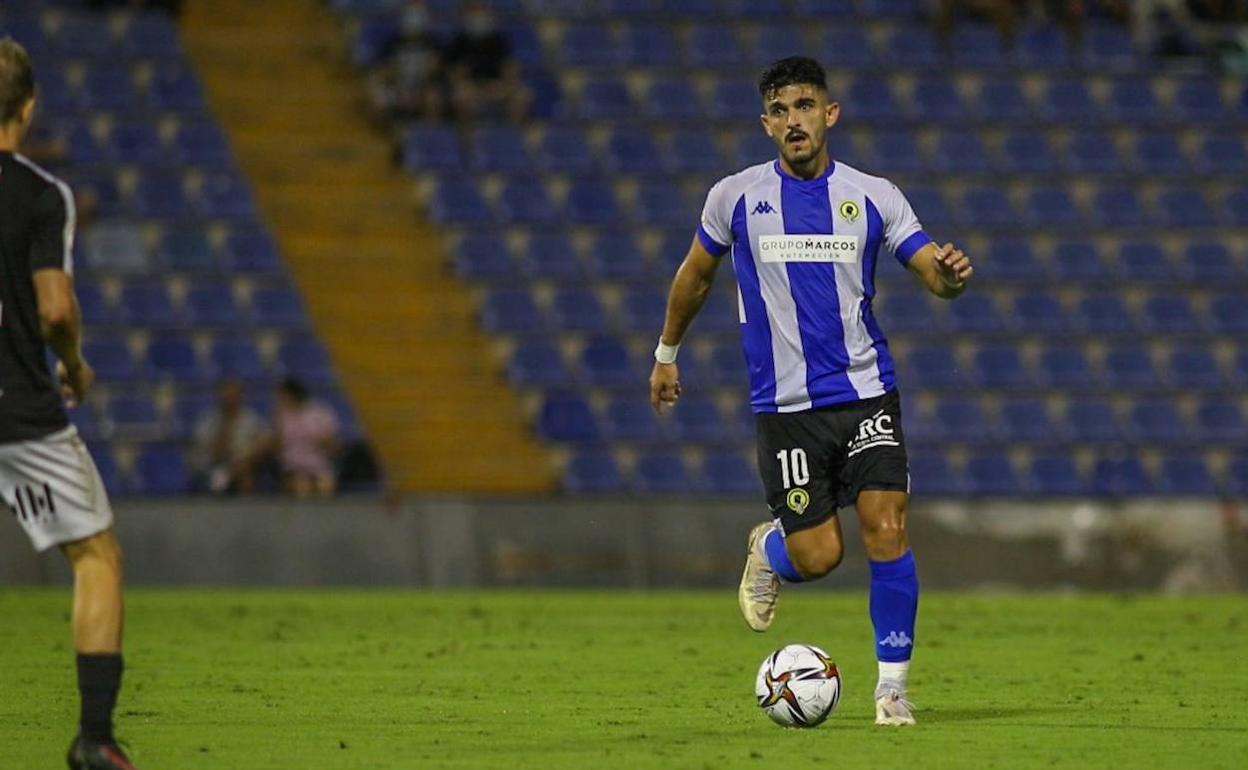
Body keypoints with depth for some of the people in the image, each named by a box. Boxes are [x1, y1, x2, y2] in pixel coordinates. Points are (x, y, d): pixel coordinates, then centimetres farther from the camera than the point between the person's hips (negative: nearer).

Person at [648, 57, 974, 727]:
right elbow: (695, 274, 17)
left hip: (866, 392, 1)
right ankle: (768, 550, 31)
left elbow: (934, 272, -2)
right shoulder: (736, 196, 1)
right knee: (817, 557, -7)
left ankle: (892, 685, -2)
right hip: (785, 403, -1)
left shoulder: (872, 195, 2)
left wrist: (950, 272, -26)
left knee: (886, 527, -14)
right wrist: (666, 354, 25)